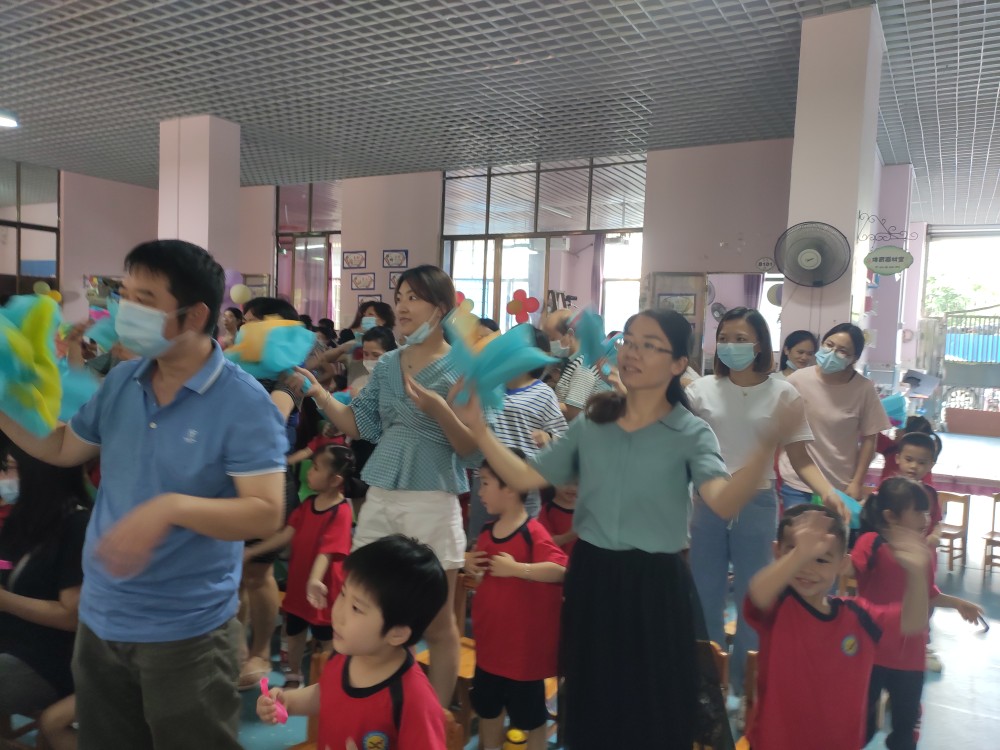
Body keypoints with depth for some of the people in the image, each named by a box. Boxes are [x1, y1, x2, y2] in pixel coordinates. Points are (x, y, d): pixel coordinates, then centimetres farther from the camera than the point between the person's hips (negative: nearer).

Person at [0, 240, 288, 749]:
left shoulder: (243, 402, -20)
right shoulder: (121, 381, 0)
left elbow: (266, 515, -24)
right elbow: (63, 449, 16)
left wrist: (171, 506, -35)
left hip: (186, 630, -6)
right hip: (99, 616, 6)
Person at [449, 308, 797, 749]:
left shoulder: (691, 433, -8)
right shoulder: (590, 424, 3)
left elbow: (725, 503, -25)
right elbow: (526, 479, 2)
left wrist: (767, 445, -41)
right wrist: (479, 429, -6)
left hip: (655, 585, -3)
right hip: (590, 578, 4)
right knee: (591, 708, 19)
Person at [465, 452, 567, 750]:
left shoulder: (533, 532, -21)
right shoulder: (487, 531, 3)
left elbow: (560, 569, -32)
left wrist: (515, 568, -33)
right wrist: (470, 566, -2)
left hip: (524, 644, -7)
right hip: (490, 639, 7)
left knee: (530, 714, 13)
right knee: (487, 706, 23)